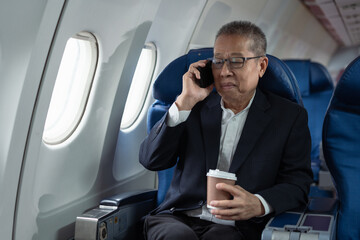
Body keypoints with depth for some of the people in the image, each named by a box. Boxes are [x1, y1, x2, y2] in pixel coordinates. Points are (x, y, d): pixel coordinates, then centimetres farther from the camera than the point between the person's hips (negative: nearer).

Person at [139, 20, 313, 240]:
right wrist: (185, 102, -4)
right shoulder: (195, 107, 15)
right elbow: (150, 160, 5)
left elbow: (298, 184, 1)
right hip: (178, 220, 1)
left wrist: (259, 204, -21)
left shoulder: (289, 117, 9)